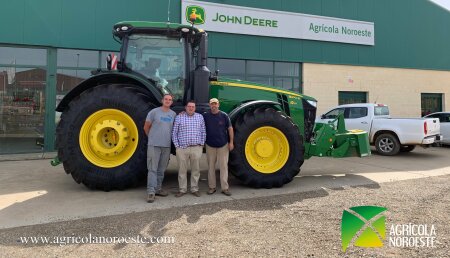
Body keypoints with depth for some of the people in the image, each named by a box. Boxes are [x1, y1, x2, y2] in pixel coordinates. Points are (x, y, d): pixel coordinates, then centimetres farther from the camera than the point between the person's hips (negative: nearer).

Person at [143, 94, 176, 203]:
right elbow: (146, 127, 3)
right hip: (154, 145, -4)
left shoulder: (173, 114, 8)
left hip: (167, 145, 4)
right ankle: (151, 192, -3)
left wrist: (168, 138, 11)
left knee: (161, 169, 12)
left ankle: (158, 189, 24)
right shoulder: (154, 112, -4)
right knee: (152, 169, -5)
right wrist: (152, 137, 11)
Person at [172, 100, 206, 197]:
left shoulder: (200, 117, 8)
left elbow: (203, 132, 11)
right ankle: (182, 190, 17)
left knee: (196, 169, 8)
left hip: (196, 148, 1)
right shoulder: (179, 117, 2)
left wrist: (202, 144, 4)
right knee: (182, 170, 6)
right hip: (182, 148, -1)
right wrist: (177, 145, -2)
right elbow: (174, 133, 3)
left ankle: (195, 189, 20)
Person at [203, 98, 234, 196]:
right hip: (210, 145, 2)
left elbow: (230, 129, 0)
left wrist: (231, 142, -3)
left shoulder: (224, 115, -4)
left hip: (223, 145, -1)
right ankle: (212, 187, 18)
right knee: (211, 166, 8)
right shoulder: (205, 116, -1)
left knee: (224, 166, 0)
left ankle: (225, 188, 5)